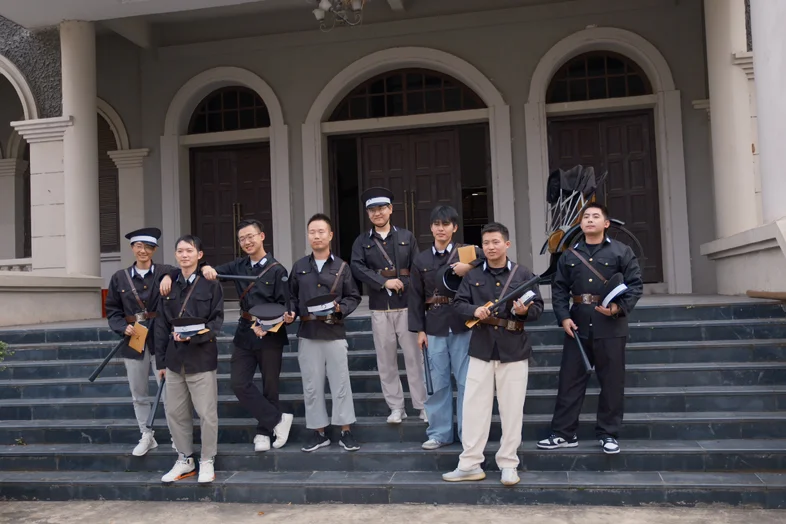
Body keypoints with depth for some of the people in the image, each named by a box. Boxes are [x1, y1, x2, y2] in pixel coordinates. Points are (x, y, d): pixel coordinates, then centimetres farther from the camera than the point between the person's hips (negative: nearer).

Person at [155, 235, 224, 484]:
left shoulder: (211, 285, -1)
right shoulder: (169, 286, 9)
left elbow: (217, 321, -4)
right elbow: (161, 326, 10)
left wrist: (194, 336, -20)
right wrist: (161, 361, 8)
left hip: (202, 357, -4)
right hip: (175, 358, 5)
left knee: (206, 413, 0)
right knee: (175, 412, 10)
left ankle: (207, 462, 14)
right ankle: (185, 460, 25)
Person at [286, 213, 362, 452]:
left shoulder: (341, 266, 5)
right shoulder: (299, 267, 10)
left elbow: (353, 297, 6)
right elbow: (293, 297, 13)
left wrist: (341, 308, -12)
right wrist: (290, 313, -6)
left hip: (334, 333, -2)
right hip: (308, 334, 2)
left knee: (340, 383, 0)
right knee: (312, 385, 6)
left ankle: (345, 431, 10)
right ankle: (318, 432, 17)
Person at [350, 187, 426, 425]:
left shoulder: (406, 237, 8)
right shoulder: (362, 241, 8)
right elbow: (357, 267, -7)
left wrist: (404, 285, -10)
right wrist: (384, 282, -15)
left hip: (406, 304, -1)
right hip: (379, 308, 1)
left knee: (414, 357, 1)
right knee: (386, 359, 5)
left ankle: (422, 405, 9)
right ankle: (396, 407, 15)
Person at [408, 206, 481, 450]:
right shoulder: (421, 260, 8)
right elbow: (416, 298, 8)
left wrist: (470, 267, -19)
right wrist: (419, 329, 2)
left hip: (463, 325, -2)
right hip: (434, 328, 2)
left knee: (467, 381, 3)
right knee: (437, 383, 7)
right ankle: (439, 432, 19)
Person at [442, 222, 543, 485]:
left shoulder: (523, 274, 2)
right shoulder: (473, 276, 7)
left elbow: (538, 307, 2)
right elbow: (458, 303, 5)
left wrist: (525, 310, -20)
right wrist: (474, 310, -15)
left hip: (514, 350, -1)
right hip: (481, 349, 2)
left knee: (512, 409, 5)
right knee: (474, 406, 3)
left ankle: (508, 465, 17)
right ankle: (470, 464, 12)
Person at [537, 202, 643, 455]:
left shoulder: (622, 251, 2)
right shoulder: (570, 255, 10)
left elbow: (635, 284, -2)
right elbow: (559, 289, 8)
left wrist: (619, 307, -18)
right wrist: (563, 317, -5)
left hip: (610, 326, -2)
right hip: (578, 325, 2)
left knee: (611, 382, 4)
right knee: (570, 380, 4)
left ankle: (608, 434, 17)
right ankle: (563, 433, 13)